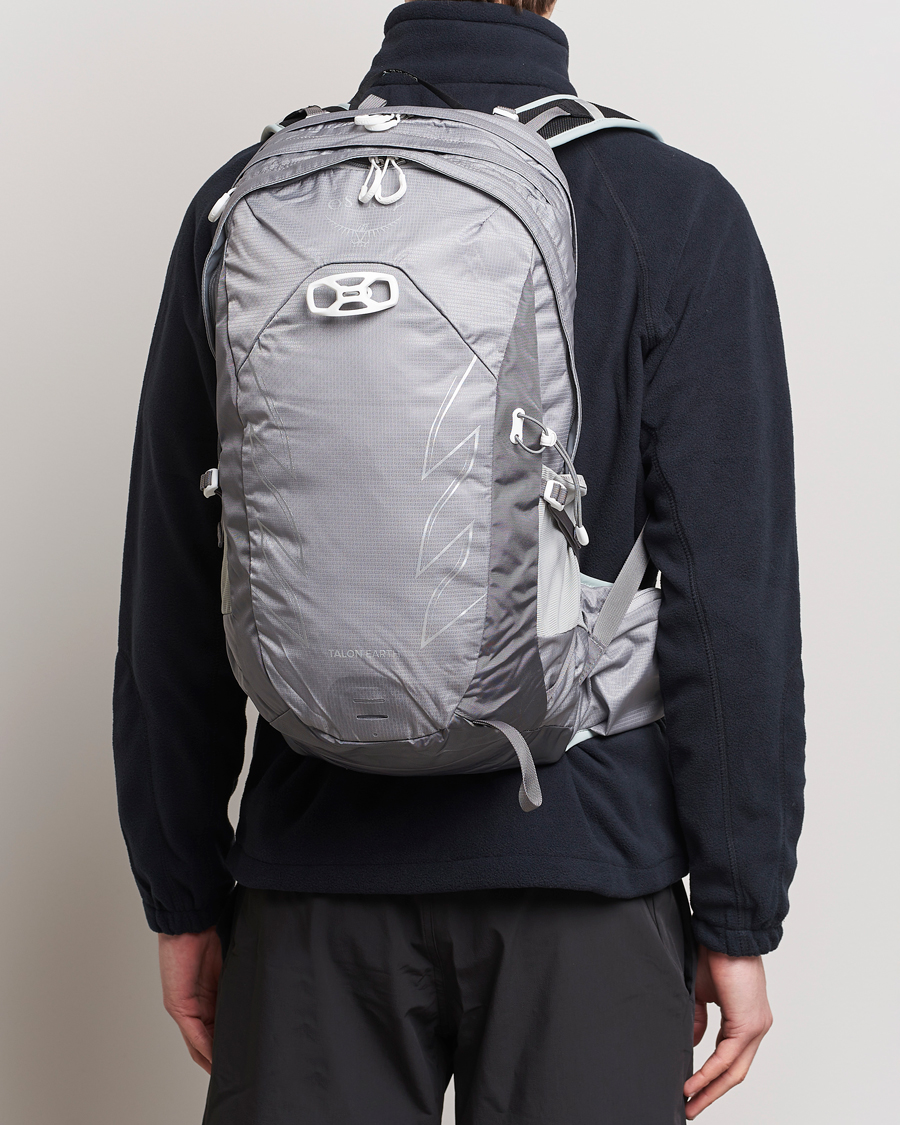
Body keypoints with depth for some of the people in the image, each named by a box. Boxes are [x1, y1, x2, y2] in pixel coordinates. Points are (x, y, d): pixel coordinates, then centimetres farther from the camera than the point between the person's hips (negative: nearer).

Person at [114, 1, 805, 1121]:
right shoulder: (676, 212, -6)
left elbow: (171, 591, 3)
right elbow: (732, 603, -8)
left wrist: (184, 894, 11)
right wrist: (737, 914, 0)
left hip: (316, 872, 3)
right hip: (586, 867, -2)